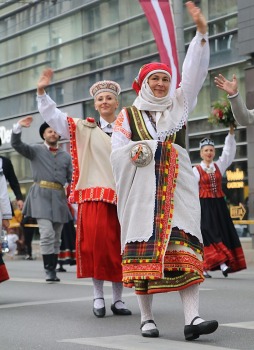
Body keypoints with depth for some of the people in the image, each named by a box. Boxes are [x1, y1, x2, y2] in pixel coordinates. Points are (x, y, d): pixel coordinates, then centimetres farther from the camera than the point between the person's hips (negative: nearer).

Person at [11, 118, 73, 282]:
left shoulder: (66, 156, 17)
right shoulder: (36, 151, 10)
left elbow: (71, 179, 14)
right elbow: (16, 144, -4)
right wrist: (18, 127, -20)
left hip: (59, 197, 3)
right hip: (41, 195, -3)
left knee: (56, 238, 6)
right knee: (47, 234, -16)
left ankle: (53, 270, 13)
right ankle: (49, 270, -12)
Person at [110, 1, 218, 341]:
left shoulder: (178, 105, 17)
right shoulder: (127, 115, 11)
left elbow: (194, 73, 6)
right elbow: (118, 154, 3)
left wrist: (202, 33, -3)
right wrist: (143, 148, -12)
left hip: (177, 189, 1)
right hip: (142, 192, -1)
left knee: (185, 248, -12)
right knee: (144, 251, -4)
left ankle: (192, 317, -19)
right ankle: (147, 317, 5)